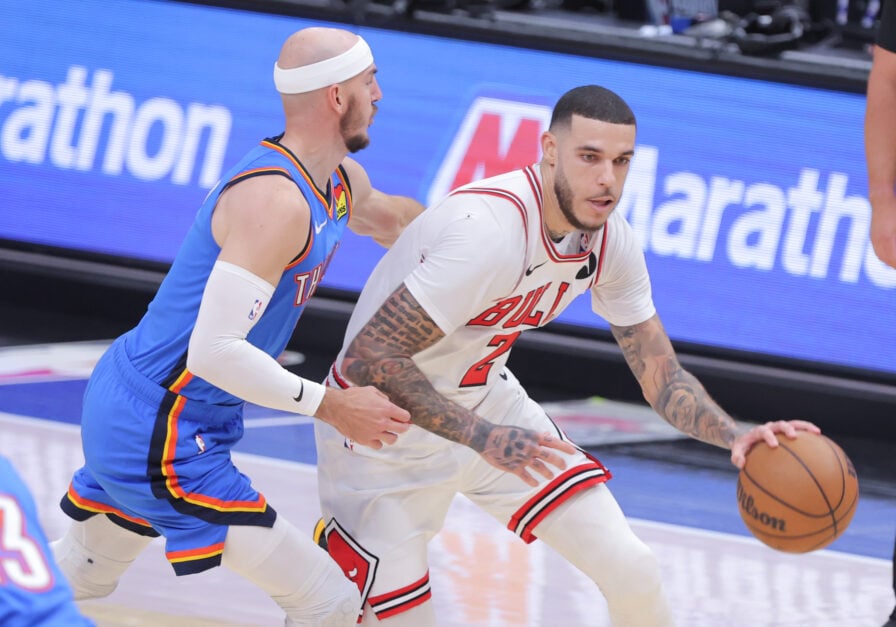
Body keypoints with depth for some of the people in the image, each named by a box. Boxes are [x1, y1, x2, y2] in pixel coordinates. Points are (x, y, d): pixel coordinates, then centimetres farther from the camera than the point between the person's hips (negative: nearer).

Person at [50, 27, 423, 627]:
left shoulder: (340, 182, 5)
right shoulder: (275, 200, -25)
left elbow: (389, 218, 32)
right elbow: (215, 351, -30)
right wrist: (330, 406, -25)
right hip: (162, 438, -11)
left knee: (77, 578, 30)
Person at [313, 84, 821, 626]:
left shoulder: (611, 240, -9)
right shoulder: (491, 230, -34)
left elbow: (661, 377, 0)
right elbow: (368, 357, -36)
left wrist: (734, 435, -19)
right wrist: (480, 437, -40)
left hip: (486, 401, 7)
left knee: (631, 571, -1)